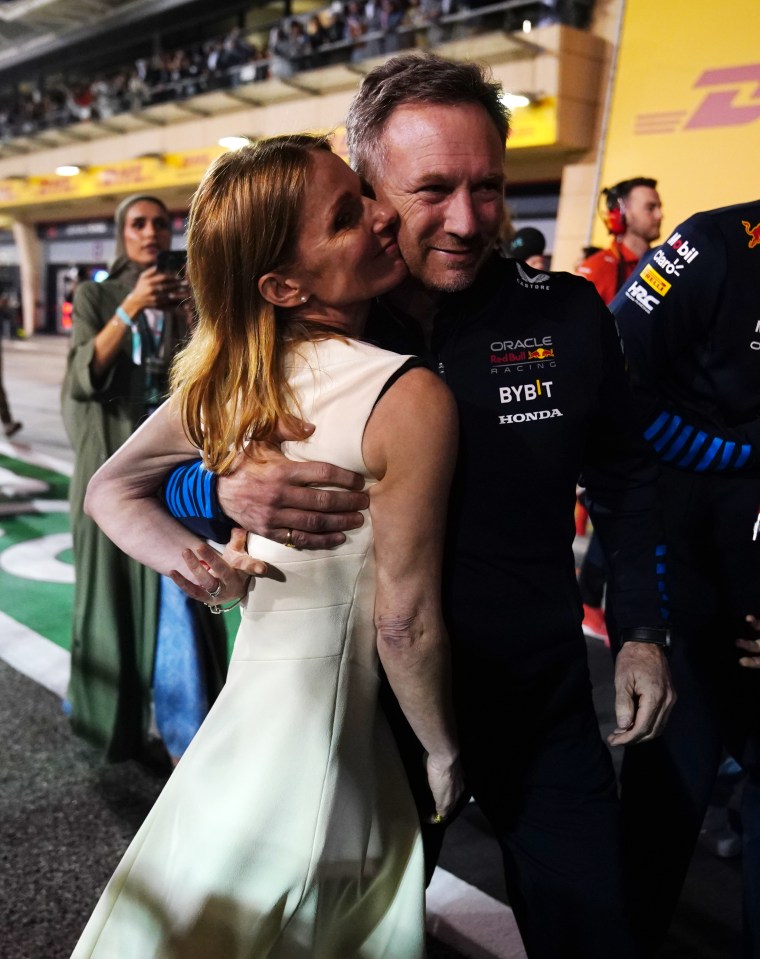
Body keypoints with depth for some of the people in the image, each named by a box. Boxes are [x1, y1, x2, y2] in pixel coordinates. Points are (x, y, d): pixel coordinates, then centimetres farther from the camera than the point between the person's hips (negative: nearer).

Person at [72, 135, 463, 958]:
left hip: (244, 697, 7)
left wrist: (193, 561, -7)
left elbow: (110, 489, 6)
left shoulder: (227, 375, -6)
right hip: (317, 741, -6)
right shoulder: (411, 397, -25)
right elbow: (404, 624, -20)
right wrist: (445, 752, -4)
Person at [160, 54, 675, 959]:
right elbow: (156, 474, -6)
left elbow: (624, 482, 5)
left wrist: (642, 630, 2)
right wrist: (228, 488, -28)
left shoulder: (567, 316, -10)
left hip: (541, 702, 0)